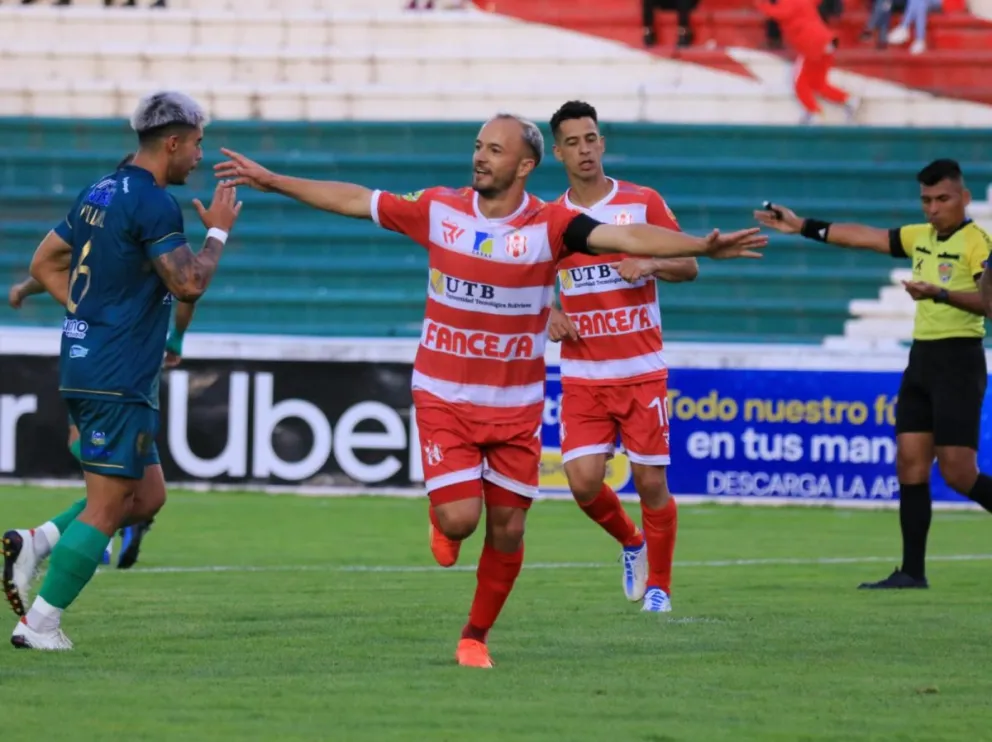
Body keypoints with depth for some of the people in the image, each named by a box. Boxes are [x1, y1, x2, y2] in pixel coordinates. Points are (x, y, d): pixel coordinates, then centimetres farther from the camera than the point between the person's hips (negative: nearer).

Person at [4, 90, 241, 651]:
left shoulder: (99, 194, 14)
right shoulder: (154, 203, -15)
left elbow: (45, 263, 20)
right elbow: (189, 284, -19)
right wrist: (219, 232, -4)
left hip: (86, 367, 10)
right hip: (119, 380, -10)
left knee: (146, 498, 15)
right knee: (107, 507, -4)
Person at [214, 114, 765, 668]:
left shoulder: (549, 225, -11)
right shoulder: (439, 210, -4)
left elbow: (628, 238, -23)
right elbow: (354, 201, 6)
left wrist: (703, 246, -38)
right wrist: (270, 181, 10)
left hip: (516, 405, 0)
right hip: (444, 398, 0)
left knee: (507, 530, 4)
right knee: (459, 519, -13)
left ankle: (477, 637, 25)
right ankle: (444, 526, 26)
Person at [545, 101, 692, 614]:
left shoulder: (643, 203, 0)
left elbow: (689, 266, 1)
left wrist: (648, 264, -18)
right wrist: (549, 316, -5)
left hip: (641, 371, -2)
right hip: (582, 375, 2)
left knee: (651, 481, -2)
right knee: (584, 481, -10)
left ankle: (659, 585, 18)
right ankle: (631, 543, 21)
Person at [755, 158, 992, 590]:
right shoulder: (921, 238, 14)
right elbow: (864, 237, 20)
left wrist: (940, 294, -35)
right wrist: (803, 227, 19)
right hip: (921, 358, 8)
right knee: (910, 464, 2)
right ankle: (912, 571, 4)